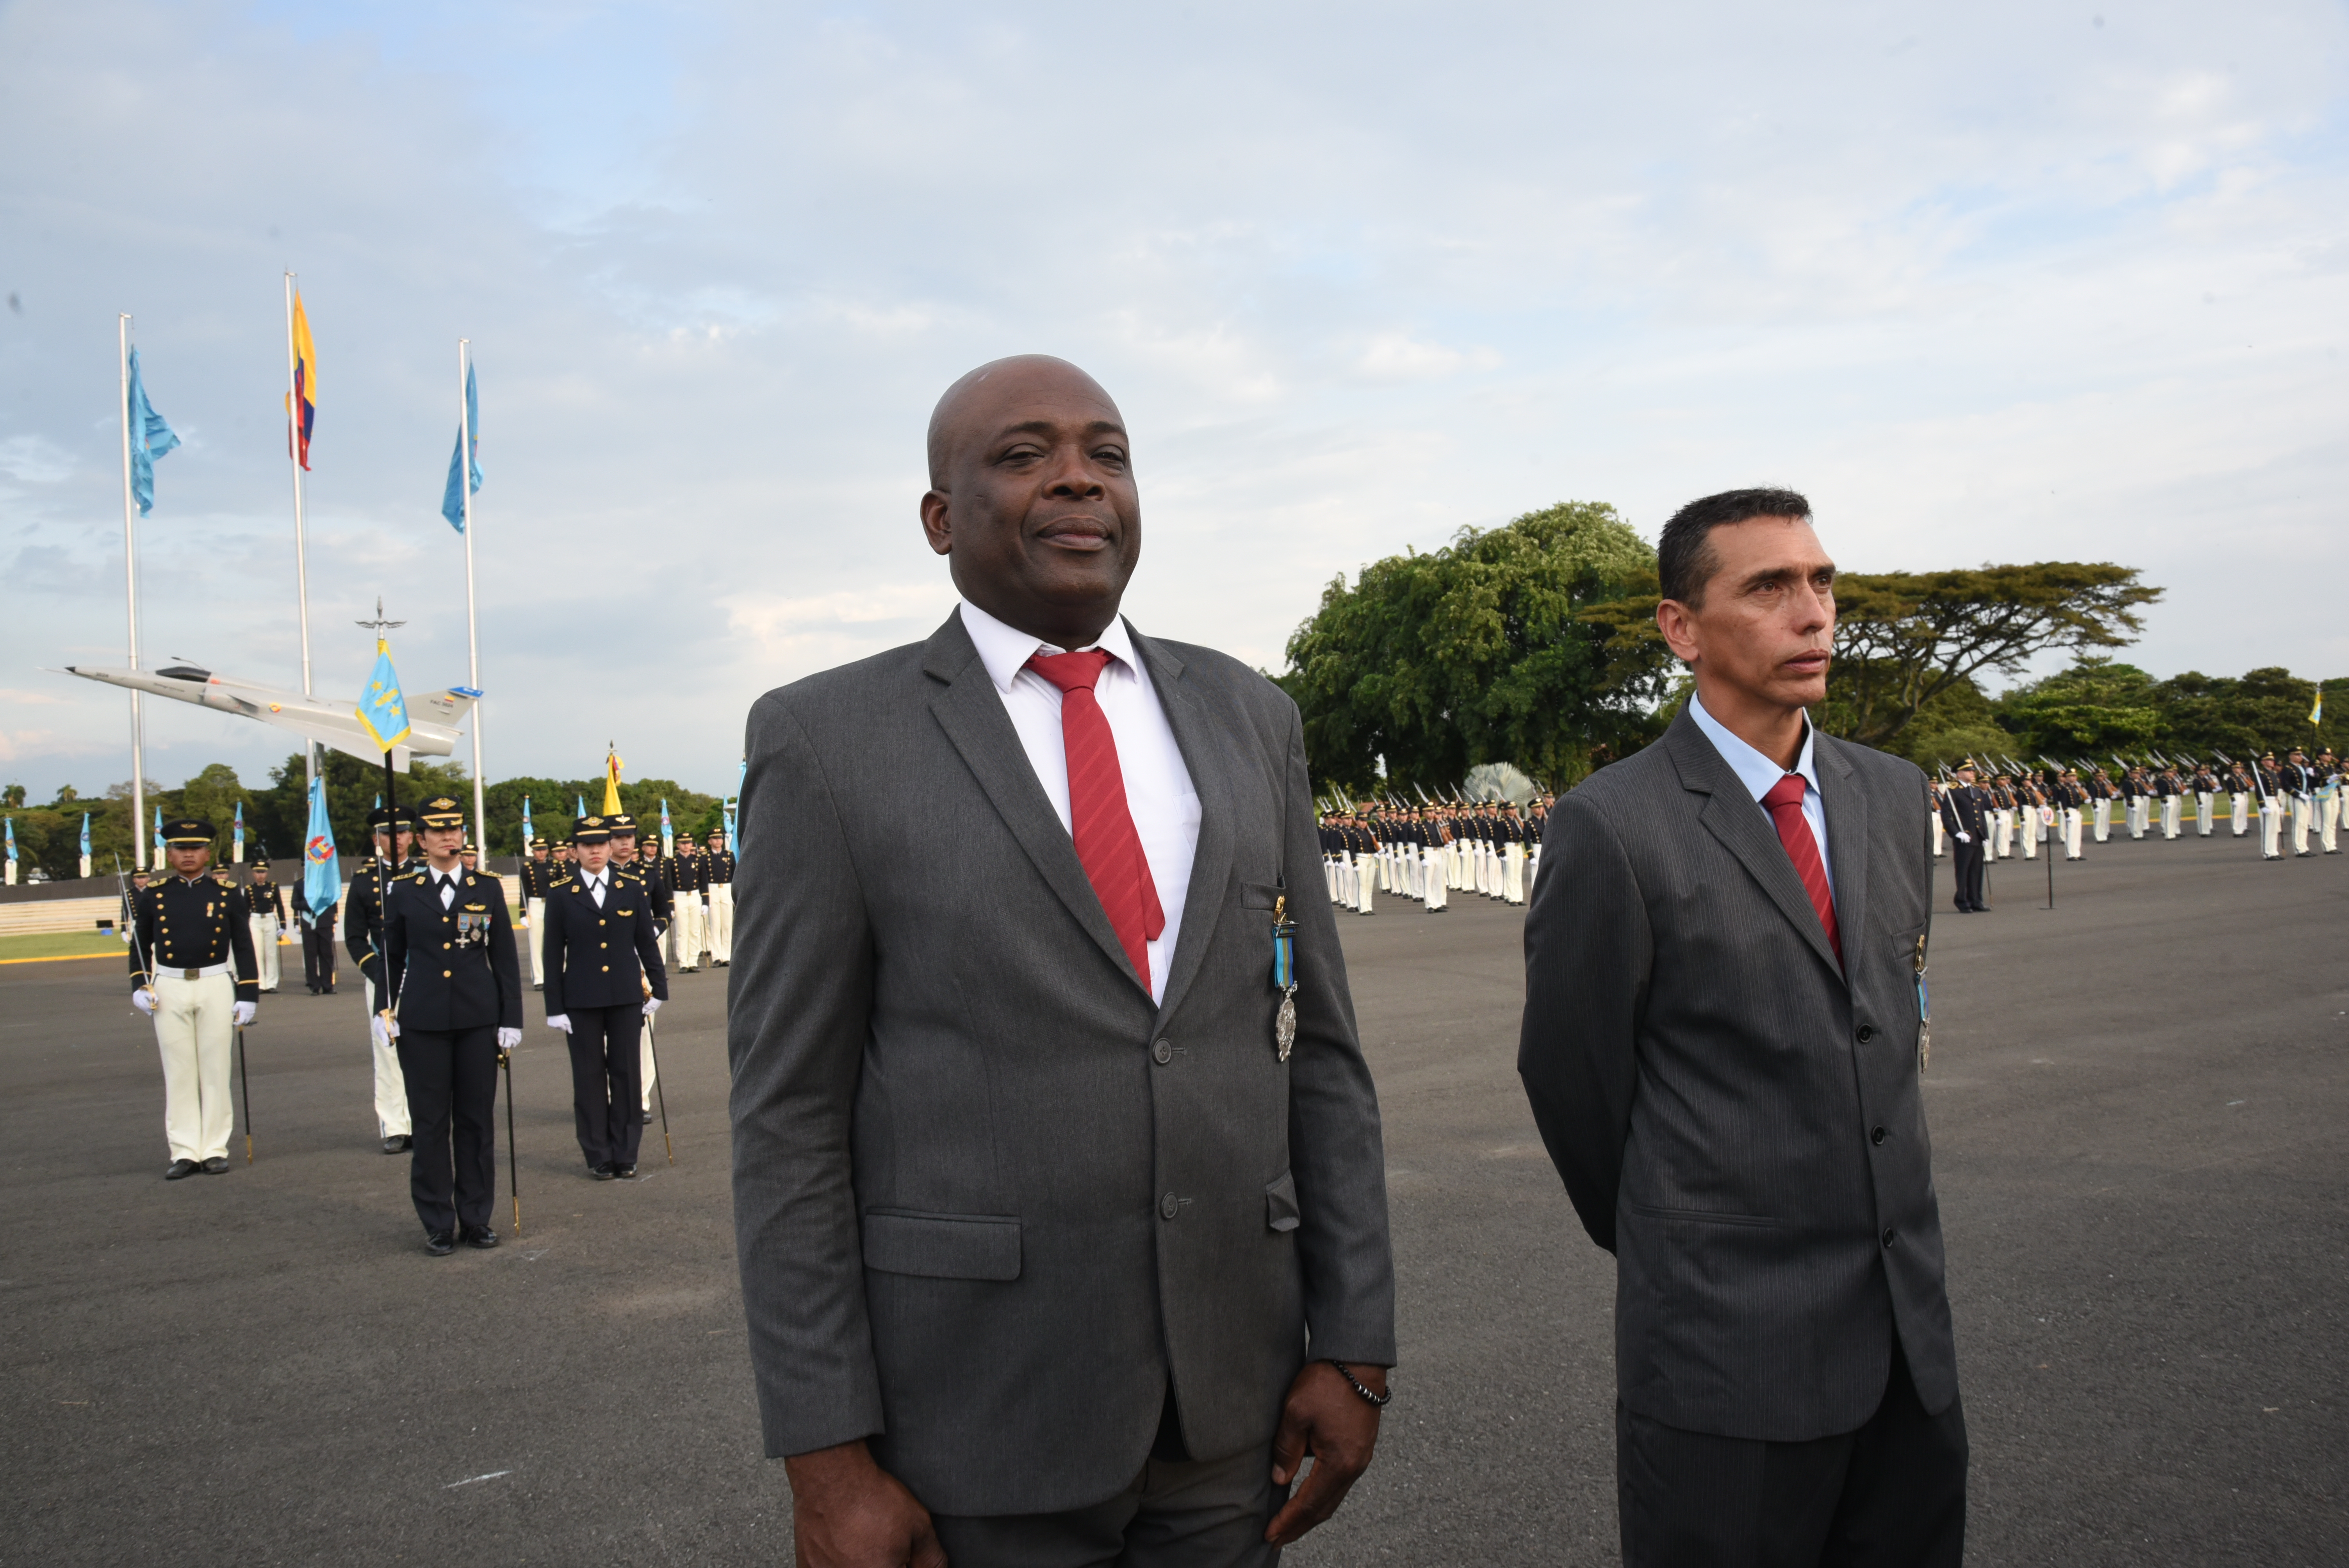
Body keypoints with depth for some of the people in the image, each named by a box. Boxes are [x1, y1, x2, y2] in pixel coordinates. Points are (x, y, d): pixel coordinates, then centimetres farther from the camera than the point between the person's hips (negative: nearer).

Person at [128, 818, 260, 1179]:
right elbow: (139, 946, 12)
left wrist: (248, 996, -2)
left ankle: (215, 1150, 11)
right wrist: (140, 988, 0)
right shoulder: (151, 896, 4)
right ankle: (184, 1152, 10)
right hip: (169, 990, 1)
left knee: (216, 1072, 4)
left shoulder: (228, 894, 1)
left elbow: (243, 947, 3)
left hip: (216, 987, -1)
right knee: (178, 1074, 4)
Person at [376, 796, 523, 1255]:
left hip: (478, 1020, 0)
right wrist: (386, 1012, 5)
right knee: (431, 1123, 3)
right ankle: (438, 1223, 12)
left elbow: (505, 959, 4)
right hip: (422, 1024, 0)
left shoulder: (488, 888, 4)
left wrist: (511, 1020, 0)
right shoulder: (403, 892, 4)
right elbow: (392, 957, 12)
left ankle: (476, 1217, 16)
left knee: (477, 1120, 6)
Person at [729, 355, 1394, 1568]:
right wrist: (826, 1459, -10)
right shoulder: (829, 742, -6)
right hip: (970, 1418, -3)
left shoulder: (1244, 718, 6)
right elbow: (787, 1118, -7)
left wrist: (1354, 1345, 2)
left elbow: (1314, 1044, 6)